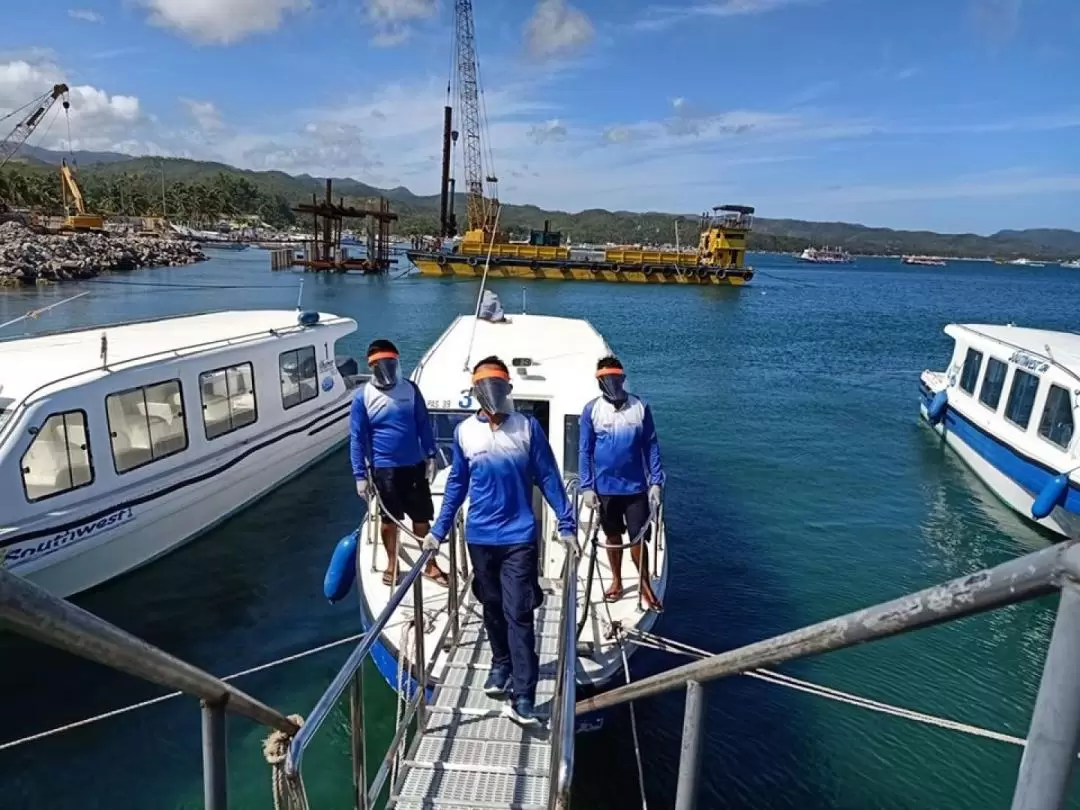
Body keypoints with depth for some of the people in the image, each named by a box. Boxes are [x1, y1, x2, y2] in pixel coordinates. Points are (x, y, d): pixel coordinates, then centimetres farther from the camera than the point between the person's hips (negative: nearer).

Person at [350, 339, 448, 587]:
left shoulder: (410, 389, -2)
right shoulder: (363, 397, -9)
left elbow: (424, 424, 5)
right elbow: (357, 438, -6)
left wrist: (431, 456, 2)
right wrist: (360, 475, -8)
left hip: (414, 465, 2)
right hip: (384, 468, -2)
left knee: (422, 518, 11)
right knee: (390, 519, 16)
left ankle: (431, 565, 25)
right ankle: (392, 565, 34)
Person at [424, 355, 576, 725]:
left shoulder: (528, 427, -5)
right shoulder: (463, 431, 1)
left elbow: (548, 478, -2)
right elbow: (456, 484, 9)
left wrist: (567, 524, -4)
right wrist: (439, 530, 8)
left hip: (519, 538, -3)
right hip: (479, 538, 3)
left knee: (518, 615, -3)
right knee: (492, 608, 18)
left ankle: (523, 696, 2)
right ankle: (501, 664, 40)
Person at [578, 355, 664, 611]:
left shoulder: (640, 407, -5)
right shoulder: (591, 410, -5)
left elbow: (651, 446, 0)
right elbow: (584, 451, -2)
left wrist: (656, 482, -4)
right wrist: (587, 487, -6)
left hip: (636, 486, -1)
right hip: (605, 487, 1)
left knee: (639, 538, 3)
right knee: (613, 536, 16)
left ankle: (645, 585, 23)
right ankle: (617, 582, 35)